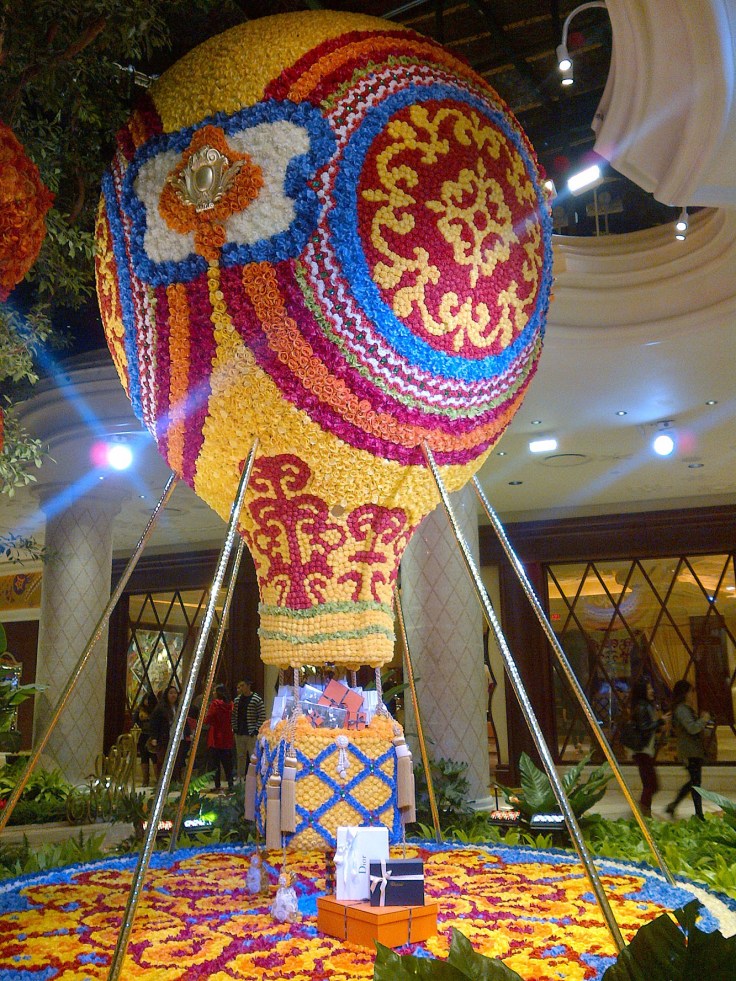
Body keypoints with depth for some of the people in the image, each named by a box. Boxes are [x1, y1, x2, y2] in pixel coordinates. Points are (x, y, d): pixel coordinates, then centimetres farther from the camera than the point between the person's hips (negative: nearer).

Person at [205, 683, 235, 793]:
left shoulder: (215, 704, -12)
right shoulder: (230, 705, 4)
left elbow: (207, 720, -11)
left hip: (216, 738, -5)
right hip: (227, 738, 5)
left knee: (215, 763, 4)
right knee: (227, 763, 9)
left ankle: (217, 786, 5)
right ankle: (230, 785, 1)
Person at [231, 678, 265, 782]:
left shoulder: (257, 699, -9)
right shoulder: (237, 700, 10)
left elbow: (262, 717, -8)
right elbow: (234, 715, 19)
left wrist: (256, 730, -12)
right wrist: (234, 728, 9)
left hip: (251, 734, -6)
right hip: (239, 734, 6)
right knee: (241, 756, 13)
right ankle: (240, 778, 22)